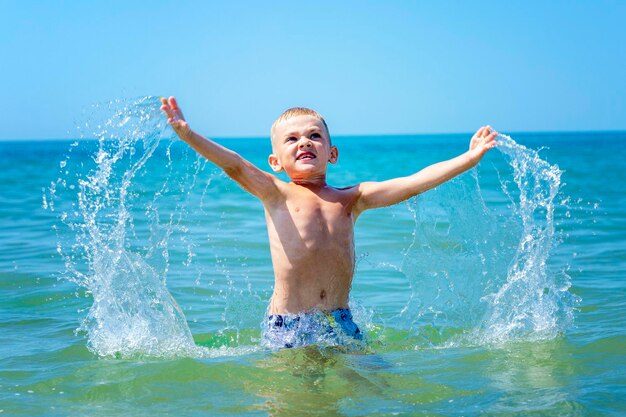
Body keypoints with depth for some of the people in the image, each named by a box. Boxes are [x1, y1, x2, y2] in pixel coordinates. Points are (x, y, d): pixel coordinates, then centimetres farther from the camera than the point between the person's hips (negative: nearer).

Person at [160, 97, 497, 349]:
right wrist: (188, 135, -29)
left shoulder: (350, 198, 10)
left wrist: (469, 159, -5)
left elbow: (412, 184, 3)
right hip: (286, 328, -2)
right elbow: (234, 165, -13)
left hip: (341, 325, 3)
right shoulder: (277, 194, 3)